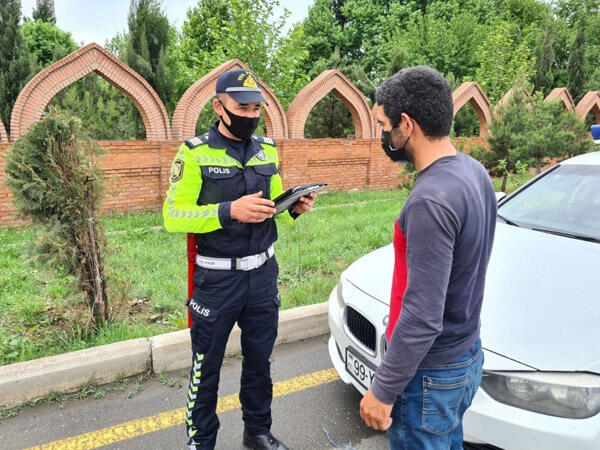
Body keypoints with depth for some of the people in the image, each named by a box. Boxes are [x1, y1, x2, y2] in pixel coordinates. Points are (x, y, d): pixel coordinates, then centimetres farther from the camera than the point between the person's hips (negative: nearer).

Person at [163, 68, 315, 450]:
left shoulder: (268, 150, 6)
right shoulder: (195, 152, -10)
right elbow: (173, 215, -14)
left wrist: (294, 209, -8)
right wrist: (228, 211, -27)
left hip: (263, 275, 5)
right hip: (216, 279, -4)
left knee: (259, 360, 19)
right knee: (207, 367, 12)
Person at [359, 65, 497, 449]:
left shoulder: (430, 200, -29)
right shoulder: (474, 171, 1)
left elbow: (421, 319, -29)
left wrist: (383, 390, -17)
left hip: (431, 374, -8)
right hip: (467, 356, 8)